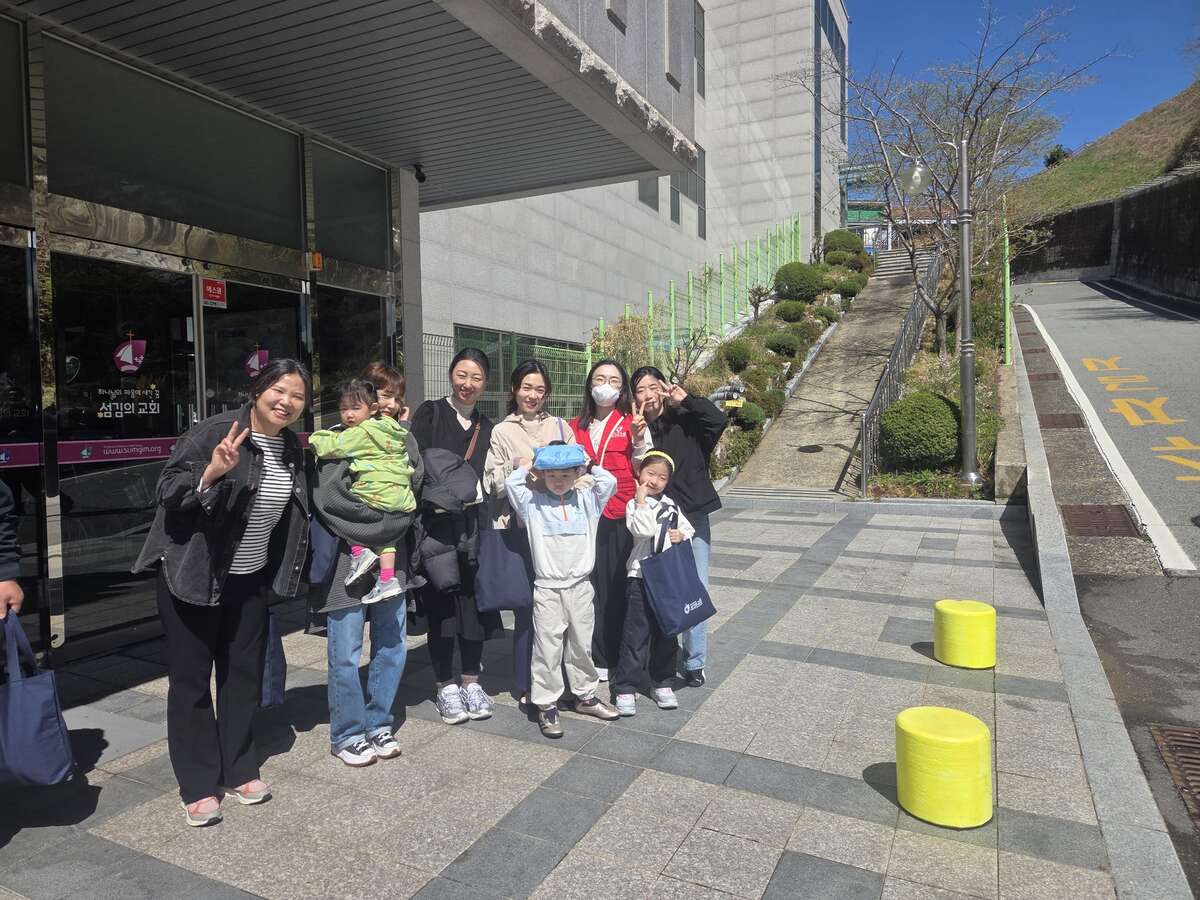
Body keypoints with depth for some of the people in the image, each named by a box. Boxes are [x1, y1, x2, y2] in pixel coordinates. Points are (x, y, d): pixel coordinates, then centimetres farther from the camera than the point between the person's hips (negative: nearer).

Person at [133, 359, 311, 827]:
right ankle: (198, 785, 19)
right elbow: (167, 491, -20)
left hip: (250, 578, 6)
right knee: (190, 678, 5)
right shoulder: (214, 431, -17)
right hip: (193, 574, -6)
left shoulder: (293, 447, 3)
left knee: (244, 674, 13)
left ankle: (239, 770, 29)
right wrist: (212, 472, -35)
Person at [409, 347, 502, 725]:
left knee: (475, 602, 7)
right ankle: (445, 687, 16)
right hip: (438, 524, -4)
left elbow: (489, 477, 15)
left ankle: (471, 682, 21)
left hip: (474, 526, 4)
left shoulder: (486, 426, 15)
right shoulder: (430, 413, 1)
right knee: (442, 606, 2)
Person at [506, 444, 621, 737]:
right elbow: (512, 484, -11)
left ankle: (585, 695, 31)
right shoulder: (532, 503, 0)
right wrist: (526, 466, 4)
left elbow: (609, 482, -3)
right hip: (547, 589, -3)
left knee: (582, 645, 15)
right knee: (547, 648, 0)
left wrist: (590, 466, 7)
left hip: (580, 586, 3)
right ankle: (546, 704, 12)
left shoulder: (586, 501, 6)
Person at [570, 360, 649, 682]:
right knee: (593, 586, 5)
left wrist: (639, 441, -17)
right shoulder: (576, 427, 13)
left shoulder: (632, 423, 3)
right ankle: (598, 659, 17)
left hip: (621, 516, -3)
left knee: (621, 586, 1)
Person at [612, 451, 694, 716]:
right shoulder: (634, 505, -7)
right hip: (642, 577, -5)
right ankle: (626, 688, 6)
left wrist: (682, 535, -3)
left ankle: (662, 683, 26)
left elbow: (689, 529, 18)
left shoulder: (670, 504, 10)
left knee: (667, 632, 13)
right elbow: (643, 530, -24)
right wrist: (641, 500, -19)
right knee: (636, 633, -3)